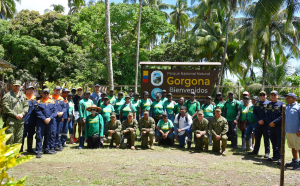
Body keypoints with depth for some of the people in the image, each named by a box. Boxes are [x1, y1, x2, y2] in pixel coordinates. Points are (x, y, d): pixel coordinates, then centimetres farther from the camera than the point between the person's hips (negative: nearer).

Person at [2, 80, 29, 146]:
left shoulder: (23, 96, 13)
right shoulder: (7, 95, -2)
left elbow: (26, 106, 9)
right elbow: (6, 107, -10)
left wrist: (22, 114, -8)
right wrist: (15, 115, -13)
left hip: (21, 120, 5)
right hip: (10, 120, -5)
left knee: (19, 138, 10)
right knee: (10, 138, -3)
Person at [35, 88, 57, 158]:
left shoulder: (52, 102, 10)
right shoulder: (39, 102, 4)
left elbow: (55, 111, 3)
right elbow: (38, 112, -5)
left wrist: (50, 118, -11)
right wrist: (44, 119, -14)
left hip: (50, 122, 3)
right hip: (41, 122, -3)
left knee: (48, 136, 12)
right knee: (39, 136, -7)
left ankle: (46, 149, 25)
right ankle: (38, 151, -5)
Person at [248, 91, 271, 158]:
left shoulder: (269, 103, -1)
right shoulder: (257, 104, 12)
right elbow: (254, 113, 9)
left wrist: (263, 120, -15)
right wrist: (258, 120, -6)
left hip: (266, 124, -4)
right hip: (258, 123, 4)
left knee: (266, 138, 1)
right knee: (257, 138, 11)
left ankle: (267, 152, 9)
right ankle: (255, 151, 22)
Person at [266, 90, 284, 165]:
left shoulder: (281, 104, -3)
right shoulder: (268, 105, 12)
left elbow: (282, 115, -11)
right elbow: (266, 115, 10)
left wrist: (274, 122, -16)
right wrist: (269, 122, -7)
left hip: (279, 126, -5)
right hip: (271, 126, 5)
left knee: (280, 142, -5)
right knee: (273, 142, 12)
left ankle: (280, 158, -1)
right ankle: (275, 156, 22)